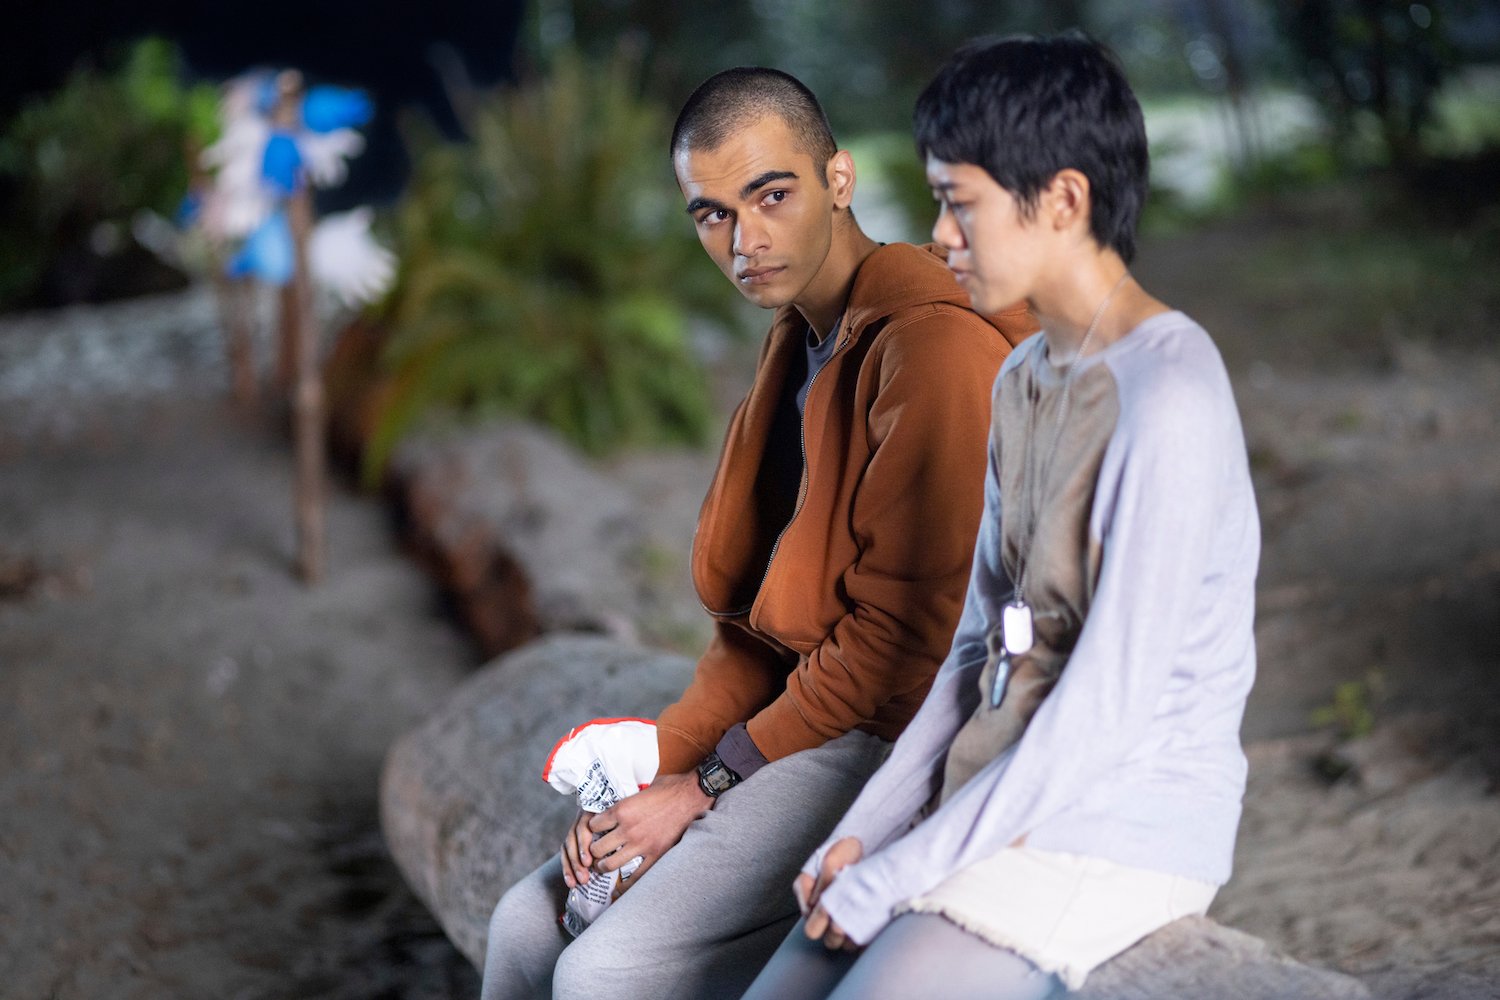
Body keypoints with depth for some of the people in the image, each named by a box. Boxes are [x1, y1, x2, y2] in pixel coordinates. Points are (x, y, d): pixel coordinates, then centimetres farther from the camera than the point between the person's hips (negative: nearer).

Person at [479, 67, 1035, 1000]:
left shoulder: (931, 345, -18)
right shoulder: (802, 343, 13)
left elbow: (901, 640, -20)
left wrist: (707, 785, -12)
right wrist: (654, 762, 2)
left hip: (896, 741, -9)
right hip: (803, 705, 9)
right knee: (531, 925, 8)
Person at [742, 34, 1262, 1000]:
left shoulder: (1168, 396, -18)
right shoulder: (1026, 378, 11)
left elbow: (1107, 706, -20)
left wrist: (895, 877, -14)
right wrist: (869, 829, 3)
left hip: (1119, 835, -8)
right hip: (996, 810, 8)